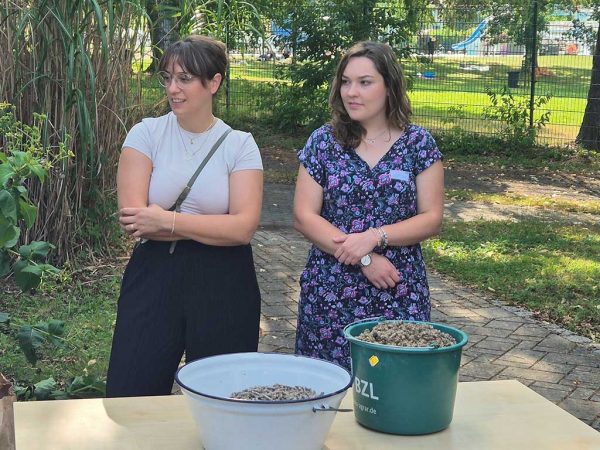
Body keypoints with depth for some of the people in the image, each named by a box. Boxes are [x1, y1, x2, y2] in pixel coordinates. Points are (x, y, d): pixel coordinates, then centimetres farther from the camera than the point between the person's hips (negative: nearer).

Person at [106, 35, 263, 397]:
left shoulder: (240, 145, -1)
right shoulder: (146, 134, -1)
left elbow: (244, 227, -13)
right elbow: (133, 221, -11)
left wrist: (168, 221, -18)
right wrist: (214, 227, -13)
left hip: (224, 286, 0)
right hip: (154, 276, 0)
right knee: (131, 399, 5)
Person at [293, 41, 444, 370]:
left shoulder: (418, 144, 2)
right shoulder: (323, 142, 3)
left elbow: (432, 219, -1)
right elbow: (304, 217, -3)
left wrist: (374, 237, -16)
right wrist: (363, 260, -12)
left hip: (399, 295, 0)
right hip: (330, 293, 0)